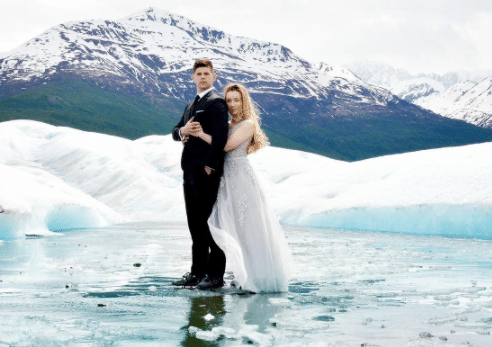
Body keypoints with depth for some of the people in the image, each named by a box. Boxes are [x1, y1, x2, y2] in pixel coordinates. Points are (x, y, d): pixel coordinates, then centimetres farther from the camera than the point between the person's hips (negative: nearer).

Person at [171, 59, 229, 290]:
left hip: (207, 173, -9)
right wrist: (182, 131, -1)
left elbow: (221, 137, -17)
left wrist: (209, 165, -16)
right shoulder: (191, 106, 21)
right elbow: (175, 132, 22)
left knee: (210, 222, -5)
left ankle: (216, 275, 1)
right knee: (195, 224, 12)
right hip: (190, 173, 9)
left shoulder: (216, 103, -7)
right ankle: (197, 273, 19)